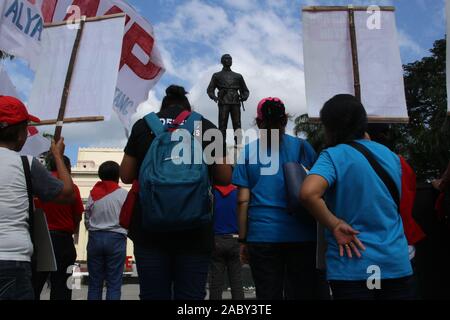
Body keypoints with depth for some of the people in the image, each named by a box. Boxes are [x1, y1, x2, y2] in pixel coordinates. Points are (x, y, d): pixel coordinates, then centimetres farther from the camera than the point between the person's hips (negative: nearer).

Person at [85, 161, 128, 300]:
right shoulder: (124, 194, -5)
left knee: (95, 282, 9)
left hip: (95, 237, 3)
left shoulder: (93, 193, 4)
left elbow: (86, 219, 7)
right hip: (116, 238, -3)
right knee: (114, 283, 1)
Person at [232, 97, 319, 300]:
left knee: (268, 294, 7)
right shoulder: (303, 147, 5)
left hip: (262, 236, 0)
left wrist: (243, 240, 6)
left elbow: (243, 201, 0)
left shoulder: (249, 152, 4)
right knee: (301, 293, 9)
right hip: (301, 235, 1)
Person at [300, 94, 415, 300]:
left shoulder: (334, 156, -10)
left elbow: (308, 193, -29)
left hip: (352, 267, -4)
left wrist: (335, 225, -15)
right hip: (398, 265, 5)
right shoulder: (390, 155, 8)